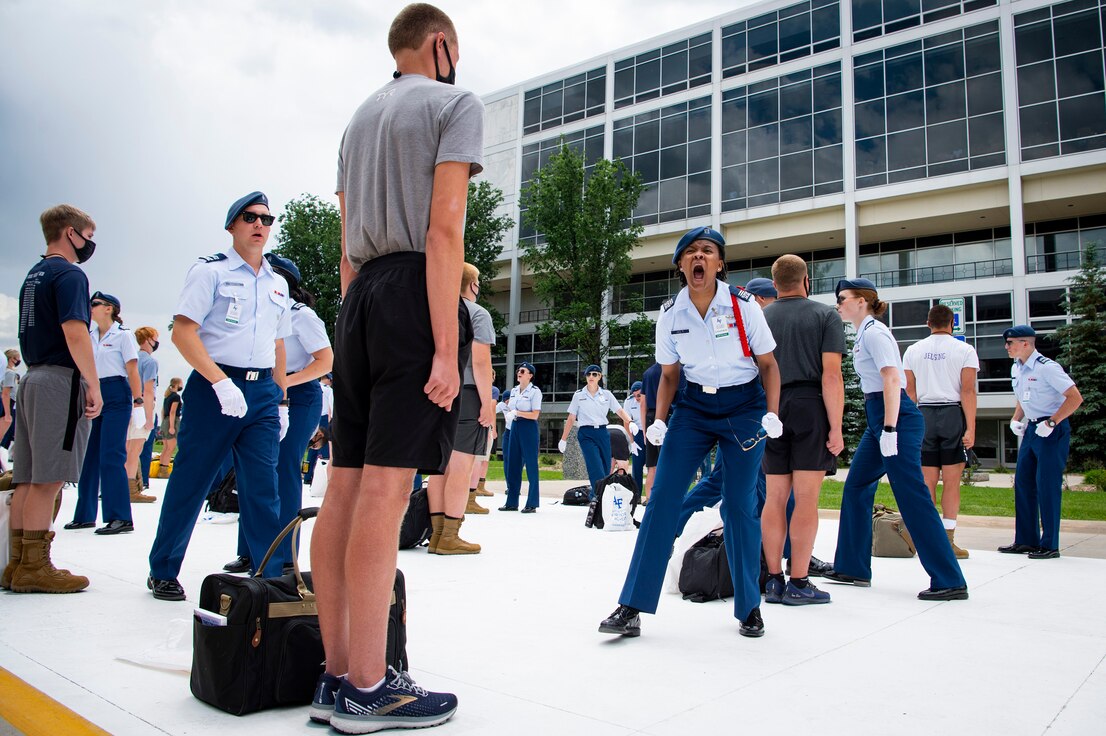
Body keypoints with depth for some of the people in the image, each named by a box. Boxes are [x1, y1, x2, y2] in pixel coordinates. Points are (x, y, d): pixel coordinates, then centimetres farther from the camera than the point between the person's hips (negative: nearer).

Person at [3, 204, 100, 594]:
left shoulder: (33, 275, 21)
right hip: (61, 380, -9)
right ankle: (34, 568, -3)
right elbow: (74, 332, -20)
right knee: (48, 478, -7)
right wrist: (93, 385, -17)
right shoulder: (69, 274, -9)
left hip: (32, 379, 9)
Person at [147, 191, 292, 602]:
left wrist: (282, 400, 17)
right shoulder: (210, 271, 1)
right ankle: (163, 572, 21)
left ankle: (272, 575, 5)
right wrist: (221, 382, -18)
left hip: (263, 392, 4)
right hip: (214, 386, -4)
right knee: (190, 482, 5)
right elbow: (183, 332, -8)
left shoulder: (278, 284, 18)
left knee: (263, 488, 1)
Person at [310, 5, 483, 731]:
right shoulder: (456, 103, 4)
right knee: (387, 487, -11)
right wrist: (446, 346, -15)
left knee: (346, 486, 3)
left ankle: (338, 676, 10)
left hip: (361, 296, 8)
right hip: (416, 292, -7)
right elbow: (444, 226, -10)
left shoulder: (360, 118, 27)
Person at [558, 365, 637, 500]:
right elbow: (571, 418, 6)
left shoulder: (606, 394, 9)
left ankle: (594, 494, 16)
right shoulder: (578, 395, 5)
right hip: (586, 434, -3)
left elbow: (620, 411, 1)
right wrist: (563, 439, 6)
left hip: (602, 433, 3)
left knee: (606, 469, 3)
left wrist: (630, 422, -19)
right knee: (597, 469, -17)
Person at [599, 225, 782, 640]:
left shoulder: (743, 305, -10)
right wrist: (659, 422, -5)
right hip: (695, 406, 2)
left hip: (744, 407, -2)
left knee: (740, 506, -2)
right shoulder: (670, 315, -2)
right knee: (662, 499, -7)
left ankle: (749, 607, 17)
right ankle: (632, 607, -3)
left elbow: (767, 364, -1)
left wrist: (772, 415, -13)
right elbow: (669, 374, 7)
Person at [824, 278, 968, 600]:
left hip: (896, 417, -10)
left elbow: (892, 380, -20)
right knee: (856, 489, 13)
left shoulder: (873, 332, -11)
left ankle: (950, 581, -2)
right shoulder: (864, 334, 18)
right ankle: (853, 568, 20)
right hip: (879, 419, 10)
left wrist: (889, 429, -25)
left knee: (913, 499, -8)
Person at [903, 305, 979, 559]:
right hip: (953, 414, -2)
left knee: (927, 482, 6)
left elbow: (910, 391, 8)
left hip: (924, 414, 3)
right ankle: (948, 541, 1)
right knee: (951, 482, 1)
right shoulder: (964, 350, 0)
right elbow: (968, 390, -8)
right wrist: (971, 428, -10)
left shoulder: (913, 350, 9)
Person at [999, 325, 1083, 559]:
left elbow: (1075, 398, -19)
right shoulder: (1016, 368, 8)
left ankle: (1050, 545, 3)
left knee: (1046, 485, -6)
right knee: (1022, 482, 8)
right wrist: (1016, 419, 9)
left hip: (1052, 430, -8)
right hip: (1032, 428, 8)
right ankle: (1026, 540, 17)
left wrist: (1051, 422, -21)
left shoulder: (1047, 368, -17)